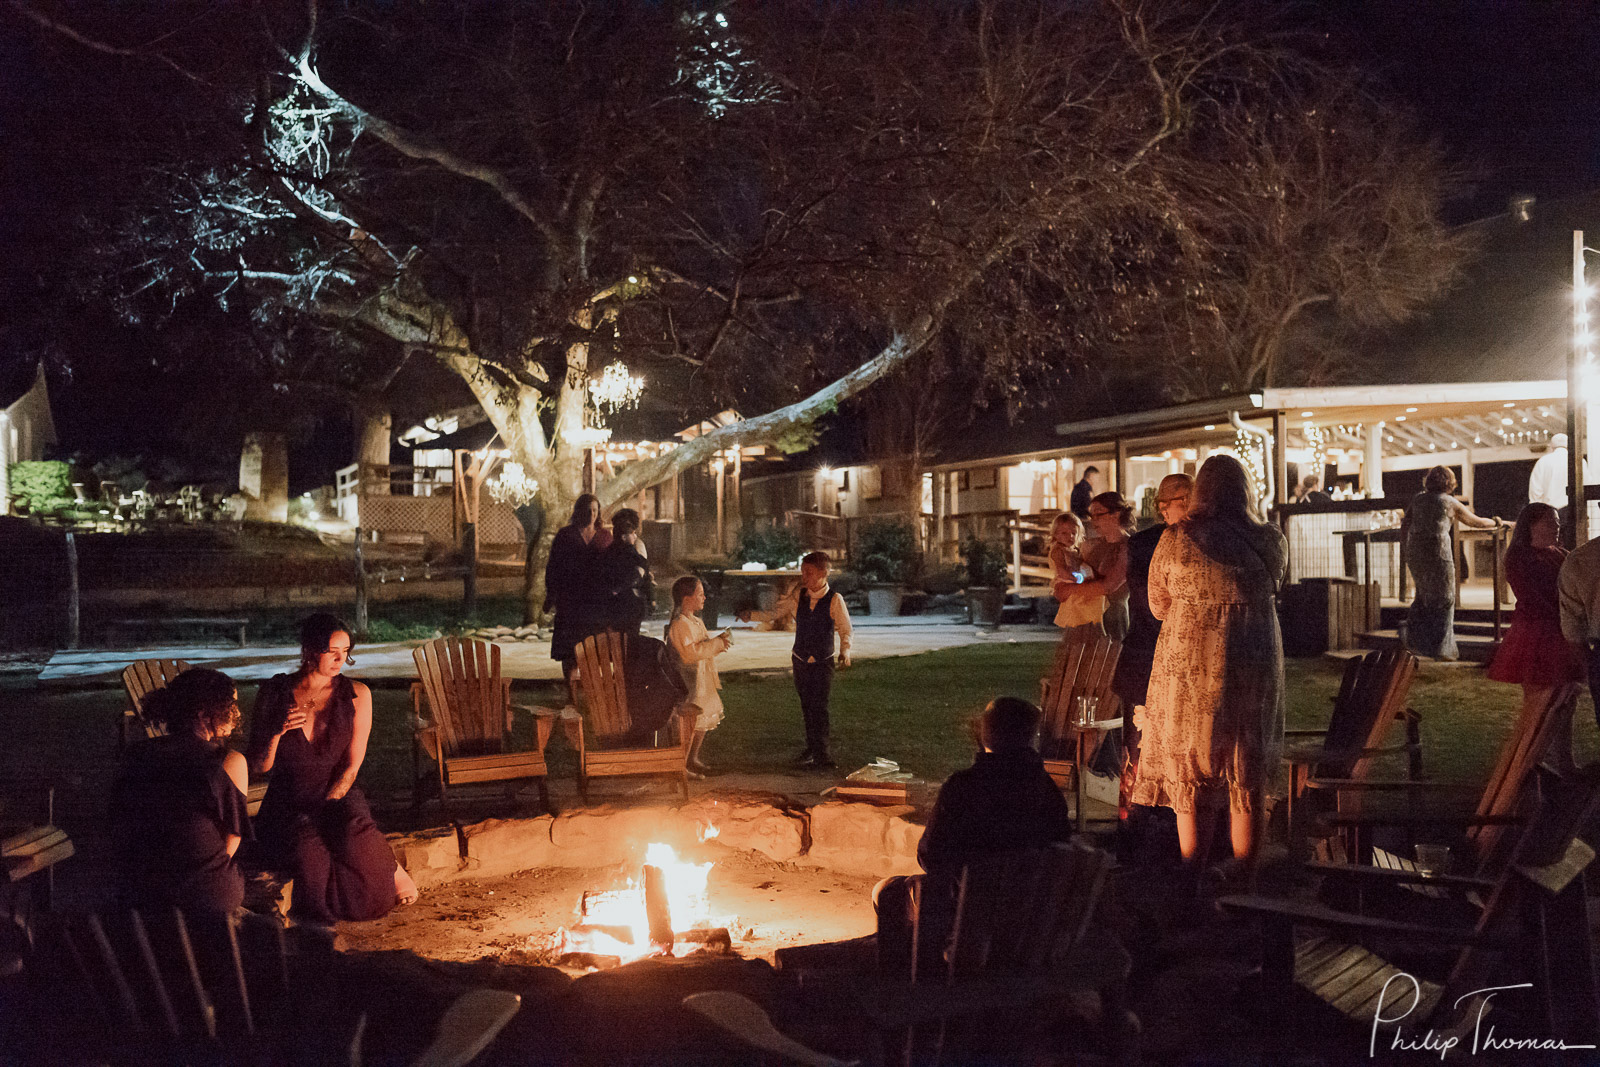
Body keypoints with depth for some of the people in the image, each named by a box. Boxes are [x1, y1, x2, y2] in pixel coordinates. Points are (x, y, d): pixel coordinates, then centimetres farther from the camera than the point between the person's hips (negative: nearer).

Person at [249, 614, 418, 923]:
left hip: (339, 798, 0)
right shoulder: (274, 694, 2)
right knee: (309, 854, -33)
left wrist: (326, 806, -13)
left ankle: (389, 868, -4)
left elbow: (351, 767, 0)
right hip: (288, 807, 0)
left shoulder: (356, 695, 2)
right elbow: (259, 767, 3)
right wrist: (276, 732, -16)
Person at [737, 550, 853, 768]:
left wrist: (845, 651, -22)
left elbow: (845, 629, -6)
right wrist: (751, 615, -10)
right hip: (800, 661, 4)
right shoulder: (798, 595, -1)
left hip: (823, 663, -4)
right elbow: (775, 614, 4)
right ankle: (812, 749, 26)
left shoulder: (834, 599, -11)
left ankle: (821, 754, -5)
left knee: (818, 707, -11)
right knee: (807, 707, 12)